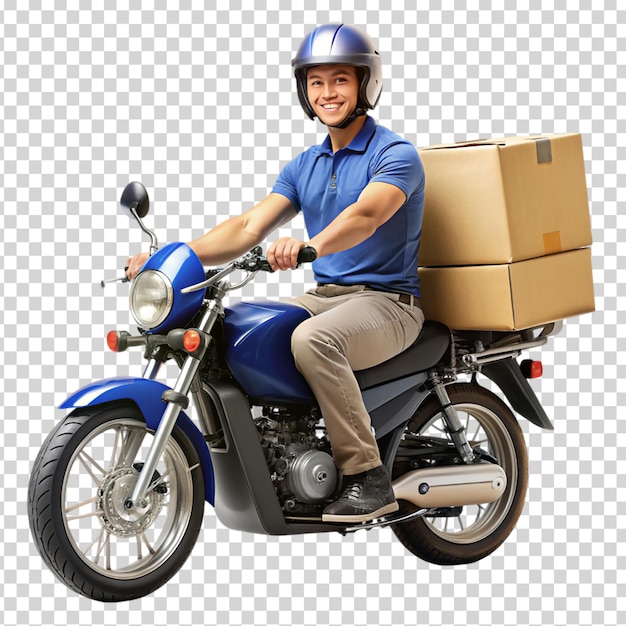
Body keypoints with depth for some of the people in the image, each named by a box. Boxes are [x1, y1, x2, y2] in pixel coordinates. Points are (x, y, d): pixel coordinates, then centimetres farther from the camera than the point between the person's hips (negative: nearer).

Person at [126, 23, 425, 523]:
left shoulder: (396, 154, -7)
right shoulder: (305, 166, 16)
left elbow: (366, 214, -29)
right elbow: (249, 227, 7)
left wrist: (312, 245, -49)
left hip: (387, 300, -7)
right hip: (325, 295, 7)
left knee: (313, 340, -37)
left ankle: (368, 477, -29)